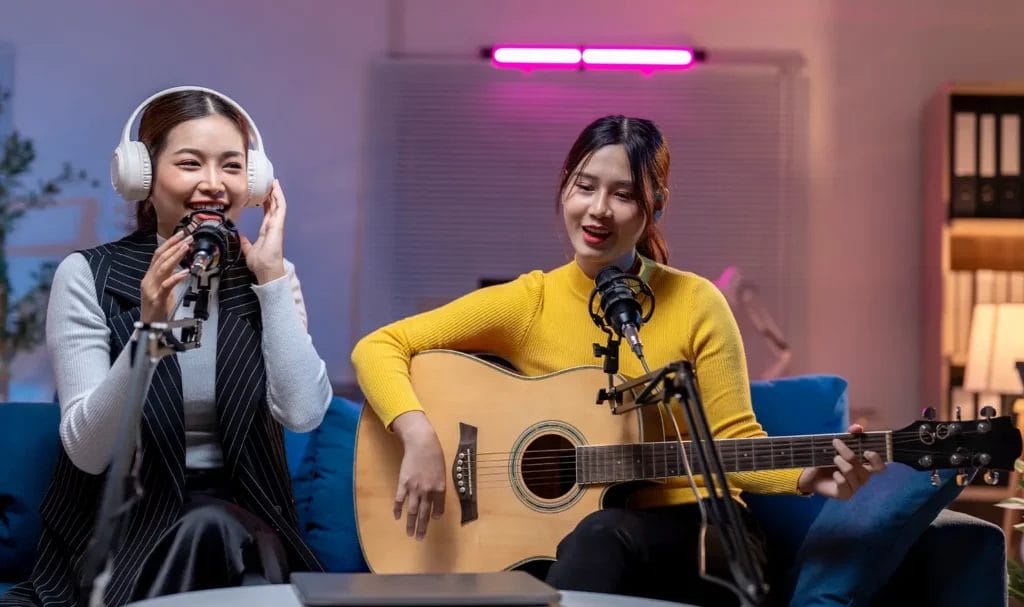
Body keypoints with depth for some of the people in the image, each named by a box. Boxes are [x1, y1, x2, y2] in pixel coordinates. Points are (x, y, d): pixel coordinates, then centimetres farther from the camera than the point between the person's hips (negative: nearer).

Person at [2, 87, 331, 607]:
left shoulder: (268, 279, 3)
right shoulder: (88, 275, -5)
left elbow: (303, 413, -13)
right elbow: (87, 452, -14)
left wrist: (272, 276, -14)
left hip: (240, 517, 2)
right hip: (120, 522, -2)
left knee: (211, 530, -32)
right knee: (206, 533, -33)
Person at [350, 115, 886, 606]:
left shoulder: (695, 304, -3)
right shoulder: (527, 302, -2)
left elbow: (732, 438, -1)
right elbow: (379, 348, -3)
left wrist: (803, 477, -21)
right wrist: (420, 435, -20)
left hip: (698, 535, 0)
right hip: (559, 539, 1)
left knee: (602, 535, -33)